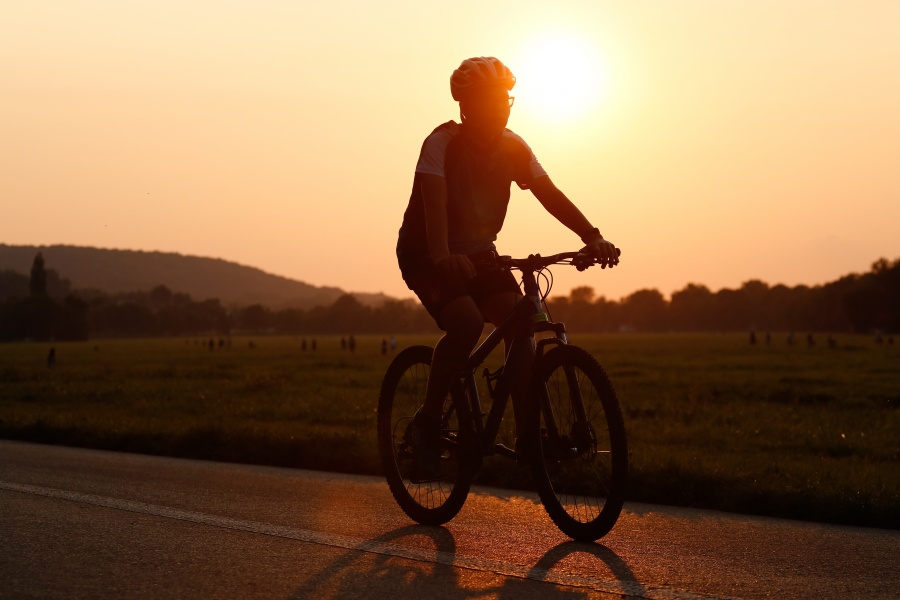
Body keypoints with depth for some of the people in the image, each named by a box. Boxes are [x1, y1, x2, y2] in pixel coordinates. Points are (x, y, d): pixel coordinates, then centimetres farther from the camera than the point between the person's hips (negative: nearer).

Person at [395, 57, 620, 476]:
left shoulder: (512, 148, -5)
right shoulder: (442, 143, -20)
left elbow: (549, 194, -14)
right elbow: (433, 202, -35)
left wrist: (593, 238, -28)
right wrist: (443, 257, -52)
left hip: (478, 253, 5)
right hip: (427, 254, -5)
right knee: (467, 324, -30)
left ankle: (527, 434, -9)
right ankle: (427, 421, -12)